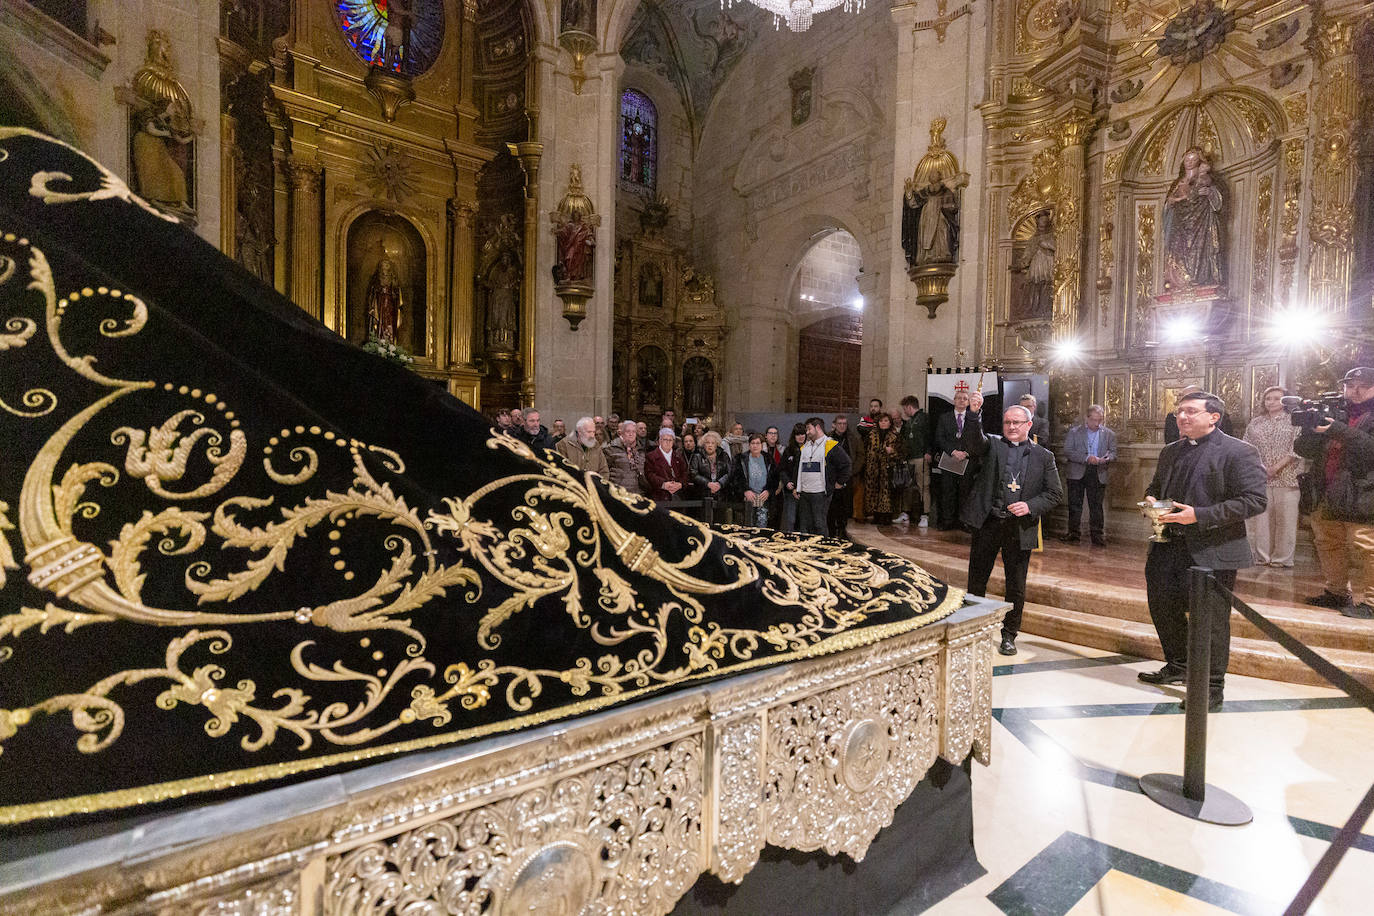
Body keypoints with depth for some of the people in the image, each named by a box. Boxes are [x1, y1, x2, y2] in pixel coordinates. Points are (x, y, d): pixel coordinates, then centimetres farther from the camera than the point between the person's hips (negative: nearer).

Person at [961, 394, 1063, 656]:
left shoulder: (1043, 456, 8)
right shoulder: (992, 445, 6)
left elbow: (1055, 493, 6)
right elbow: (974, 440, -17)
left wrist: (1030, 506, -11)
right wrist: (974, 412, -33)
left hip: (1020, 528, 0)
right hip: (988, 524, 0)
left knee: (1016, 586, 7)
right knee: (976, 579, 8)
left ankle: (1009, 635, 24)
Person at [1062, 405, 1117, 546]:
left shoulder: (1109, 434, 9)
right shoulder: (1074, 432, 2)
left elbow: (1113, 452, 6)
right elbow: (1067, 451, -7)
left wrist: (1105, 459, -17)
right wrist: (1086, 458, -19)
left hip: (1098, 474, 1)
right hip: (1077, 473, -1)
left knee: (1096, 506, 2)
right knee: (1075, 505, 3)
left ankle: (1097, 535, 8)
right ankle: (1073, 533, 11)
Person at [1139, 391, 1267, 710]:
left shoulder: (1238, 452, -9)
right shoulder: (1171, 451, 14)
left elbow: (1254, 500, -16)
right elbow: (1156, 487, 26)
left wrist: (1200, 515, -22)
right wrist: (1151, 501, 3)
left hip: (1212, 552, -7)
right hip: (1168, 547, 7)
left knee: (1210, 620, 2)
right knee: (1163, 608, 16)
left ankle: (1212, 687, 18)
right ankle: (1177, 666, 36)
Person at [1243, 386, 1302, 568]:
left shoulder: (1294, 421, 4)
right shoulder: (1256, 422, 15)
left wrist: (1277, 466, -13)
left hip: (1285, 476, -2)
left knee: (1285, 518, -1)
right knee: (1259, 518, 1)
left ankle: (1282, 558, 7)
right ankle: (1261, 557, 8)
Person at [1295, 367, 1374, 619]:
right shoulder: (1332, 412, 15)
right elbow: (1302, 449, 8)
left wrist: (1338, 430, -24)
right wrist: (1311, 427, -10)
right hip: (1327, 497, 6)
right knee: (1329, 546, 13)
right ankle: (1336, 592, 25)